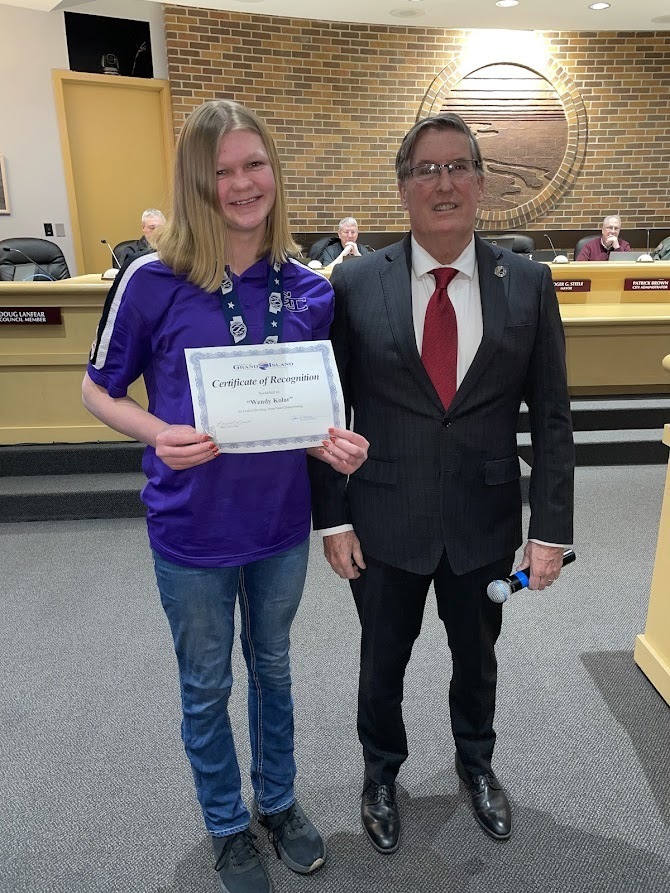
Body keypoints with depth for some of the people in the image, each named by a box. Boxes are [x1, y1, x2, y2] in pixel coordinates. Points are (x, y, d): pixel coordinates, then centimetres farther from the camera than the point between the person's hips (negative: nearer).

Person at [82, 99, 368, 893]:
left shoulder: (309, 290, -5)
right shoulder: (153, 282, -14)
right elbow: (97, 390, -4)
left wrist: (338, 444, -16)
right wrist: (160, 435, -23)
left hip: (280, 522, 3)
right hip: (192, 529, -2)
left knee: (272, 664, 23)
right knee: (206, 686, 17)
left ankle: (278, 800, 50)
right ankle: (227, 827, 45)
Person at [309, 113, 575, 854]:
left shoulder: (528, 284, -4)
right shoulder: (355, 284, -7)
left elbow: (551, 416, -2)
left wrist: (550, 527, -5)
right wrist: (332, 517, -6)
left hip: (485, 521, 2)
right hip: (386, 523, -1)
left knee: (477, 657, 24)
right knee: (383, 662, 19)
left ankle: (476, 763, 54)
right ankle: (381, 774, 50)